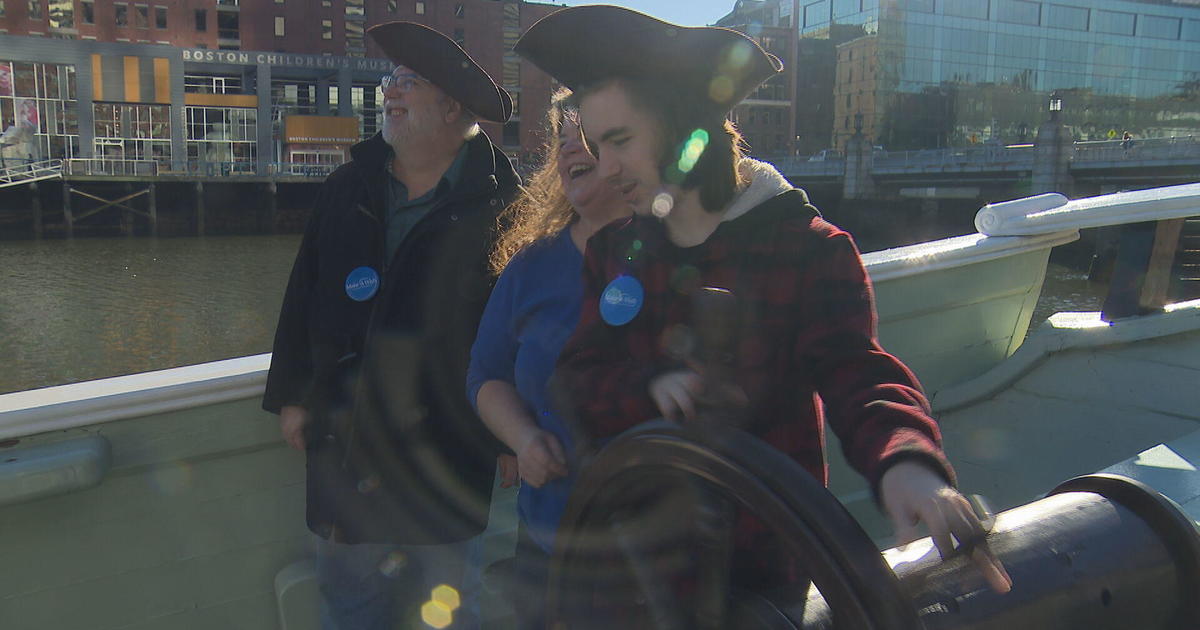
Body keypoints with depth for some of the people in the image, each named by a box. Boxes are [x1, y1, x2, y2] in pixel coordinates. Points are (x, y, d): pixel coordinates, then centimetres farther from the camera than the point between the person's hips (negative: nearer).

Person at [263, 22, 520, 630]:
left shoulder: (501, 204, -11)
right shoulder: (346, 190, 6)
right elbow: (304, 297, 12)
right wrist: (292, 397, 12)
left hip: (455, 462, -4)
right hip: (348, 447, 5)